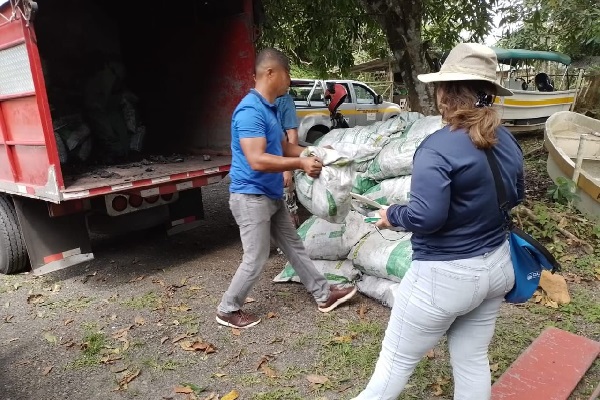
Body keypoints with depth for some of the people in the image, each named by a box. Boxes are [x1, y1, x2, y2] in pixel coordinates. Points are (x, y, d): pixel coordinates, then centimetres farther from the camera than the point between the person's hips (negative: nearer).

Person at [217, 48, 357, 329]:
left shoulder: (269, 108, 11)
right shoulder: (250, 110, -21)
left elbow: (282, 147, 20)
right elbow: (257, 160, -29)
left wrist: (313, 152, 9)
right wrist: (301, 163, -23)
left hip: (272, 196, 10)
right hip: (251, 196, -10)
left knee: (294, 246, 16)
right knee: (256, 260, -1)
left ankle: (324, 296, 30)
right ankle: (228, 310, 21)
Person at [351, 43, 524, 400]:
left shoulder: (439, 147, -23)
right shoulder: (507, 141, 2)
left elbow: (426, 217, -30)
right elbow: (516, 196, 16)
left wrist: (392, 215, -11)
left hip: (446, 275, -8)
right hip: (497, 265, 8)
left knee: (396, 362, 13)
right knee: (473, 361, 23)